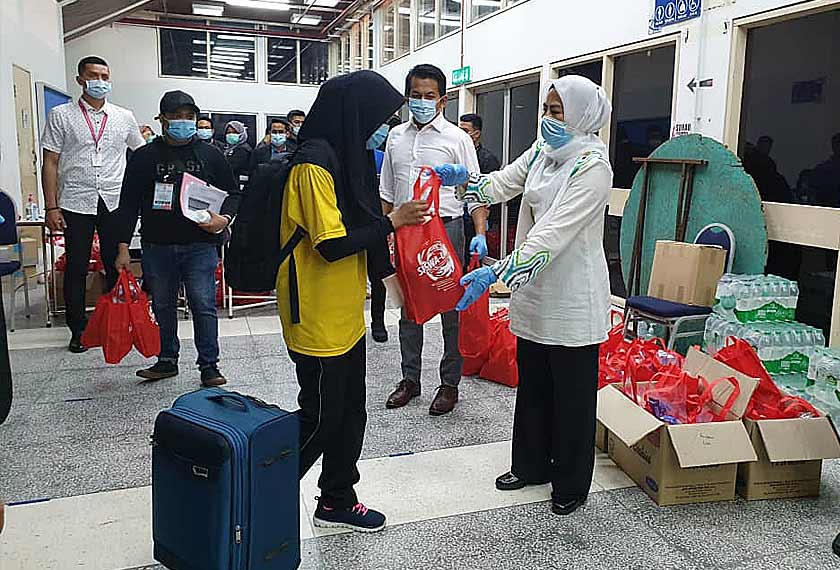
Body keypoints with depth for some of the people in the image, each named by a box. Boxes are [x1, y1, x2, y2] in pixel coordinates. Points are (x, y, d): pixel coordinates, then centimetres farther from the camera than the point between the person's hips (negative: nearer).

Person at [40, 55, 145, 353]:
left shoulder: (124, 117, 8)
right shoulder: (61, 116, 3)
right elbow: (50, 163, 1)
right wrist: (51, 207, -6)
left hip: (115, 203, 1)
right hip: (76, 204, -1)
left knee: (117, 267, 7)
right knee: (76, 268, 6)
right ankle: (78, 330, 17)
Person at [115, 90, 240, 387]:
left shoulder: (210, 154, 7)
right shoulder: (145, 157, 7)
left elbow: (232, 192, 12)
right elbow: (129, 203, 7)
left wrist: (224, 218, -9)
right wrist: (123, 247, 1)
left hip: (200, 244, -1)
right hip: (157, 245, 2)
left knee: (204, 305, -3)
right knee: (163, 306, 11)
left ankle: (209, 365, 6)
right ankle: (167, 360, 26)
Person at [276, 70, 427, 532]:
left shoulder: (343, 155, 12)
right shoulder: (314, 163, -19)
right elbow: (331, 245, -23)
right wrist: (392, 221, -17)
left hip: (345, 316, 10)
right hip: (318, 321, -9)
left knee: (350, 413, 17)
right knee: (318, 419, 3)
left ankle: (337, 502, 34)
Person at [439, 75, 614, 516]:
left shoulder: (592, 166, -19)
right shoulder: (542, 151, 5)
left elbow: (554, 232, -28)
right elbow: (502, 184, 13)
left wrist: (497, 273, -34)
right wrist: (463, 179, -8)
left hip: (572, 301, -7)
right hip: (534, 293, 8)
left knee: (571, 395, 8)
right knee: (532, 385, 19)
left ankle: (571, 483, 27)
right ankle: (531, 465, 38)